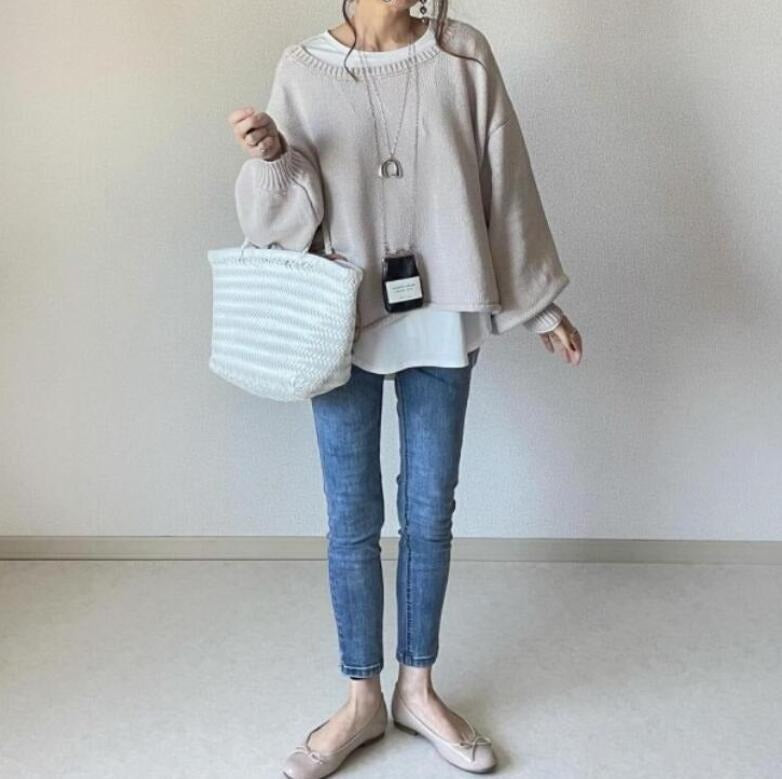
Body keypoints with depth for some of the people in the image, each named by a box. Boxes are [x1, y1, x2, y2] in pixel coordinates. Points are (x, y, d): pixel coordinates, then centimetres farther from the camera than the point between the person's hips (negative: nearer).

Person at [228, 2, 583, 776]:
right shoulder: (303, 67, 1)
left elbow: (504, 185, 5)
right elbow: (282, 216, 0)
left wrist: (542, 303, 6)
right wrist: (272, 156, -21)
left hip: (441, 321, 1)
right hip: (343, 323, 0)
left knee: (430, 511, 9)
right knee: (352, 517, 6)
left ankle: (418, 689, 28)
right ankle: (362, 698, 24)